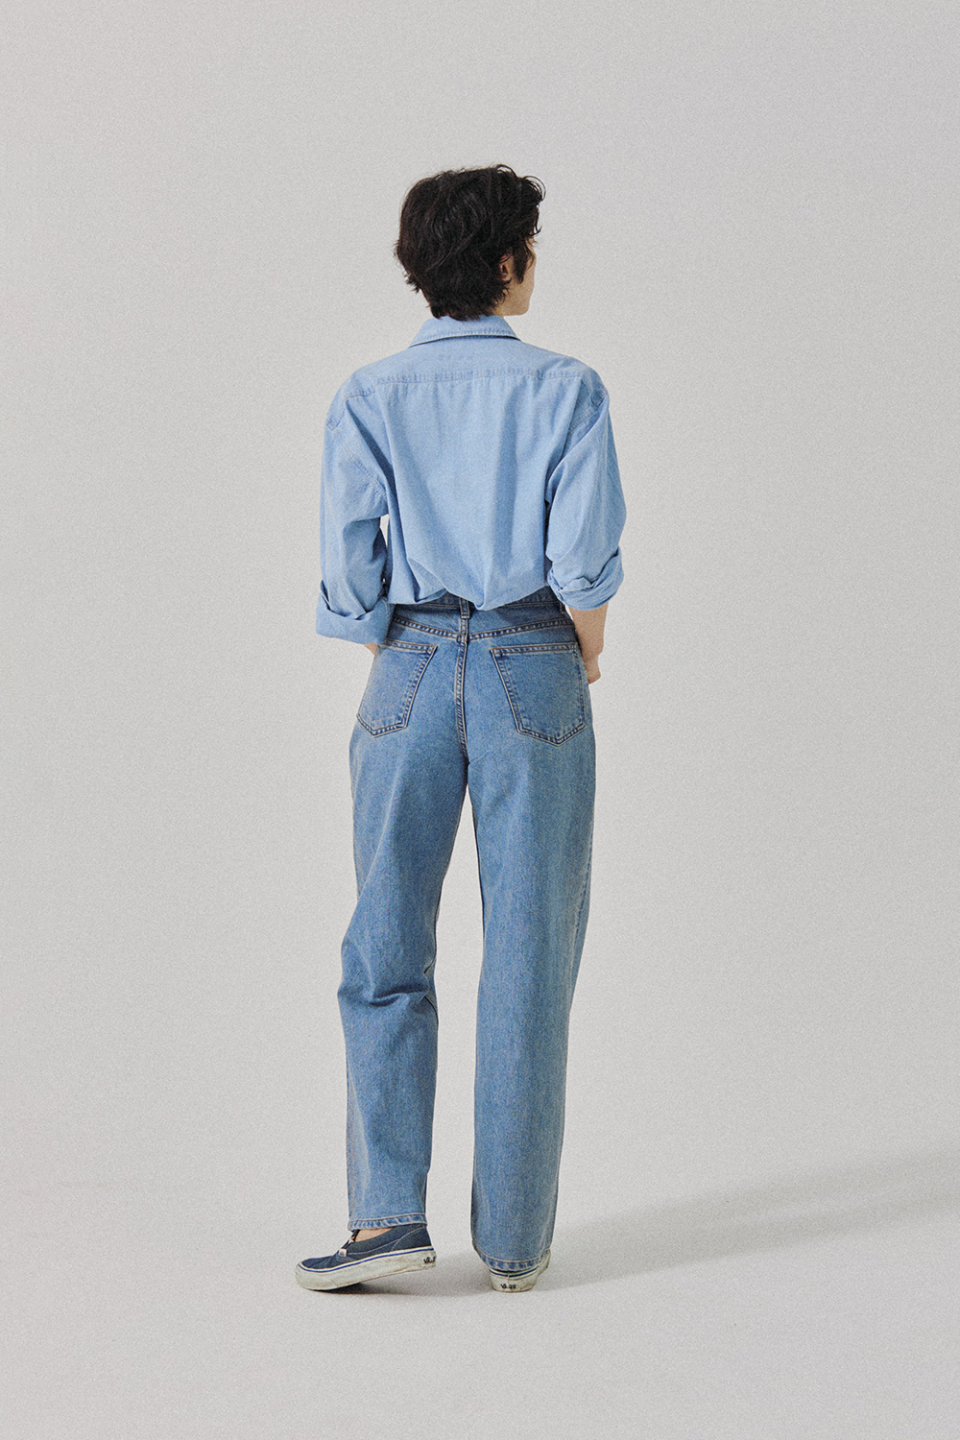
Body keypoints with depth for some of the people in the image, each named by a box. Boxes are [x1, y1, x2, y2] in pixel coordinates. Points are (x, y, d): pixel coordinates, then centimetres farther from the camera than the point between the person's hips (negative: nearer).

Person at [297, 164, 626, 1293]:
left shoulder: (368, 398, 4)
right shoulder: (566, 389, -1)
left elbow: (348, 567, -3)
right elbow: (586, 556, -9)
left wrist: (398, 665, 10)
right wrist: (584, 659, 7)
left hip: (411, 672, 1)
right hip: (536, 673, -1)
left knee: (385, 954, 9)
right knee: (527, 959, 5)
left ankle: (387, 1210, 0)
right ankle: (512, 1238, 11)